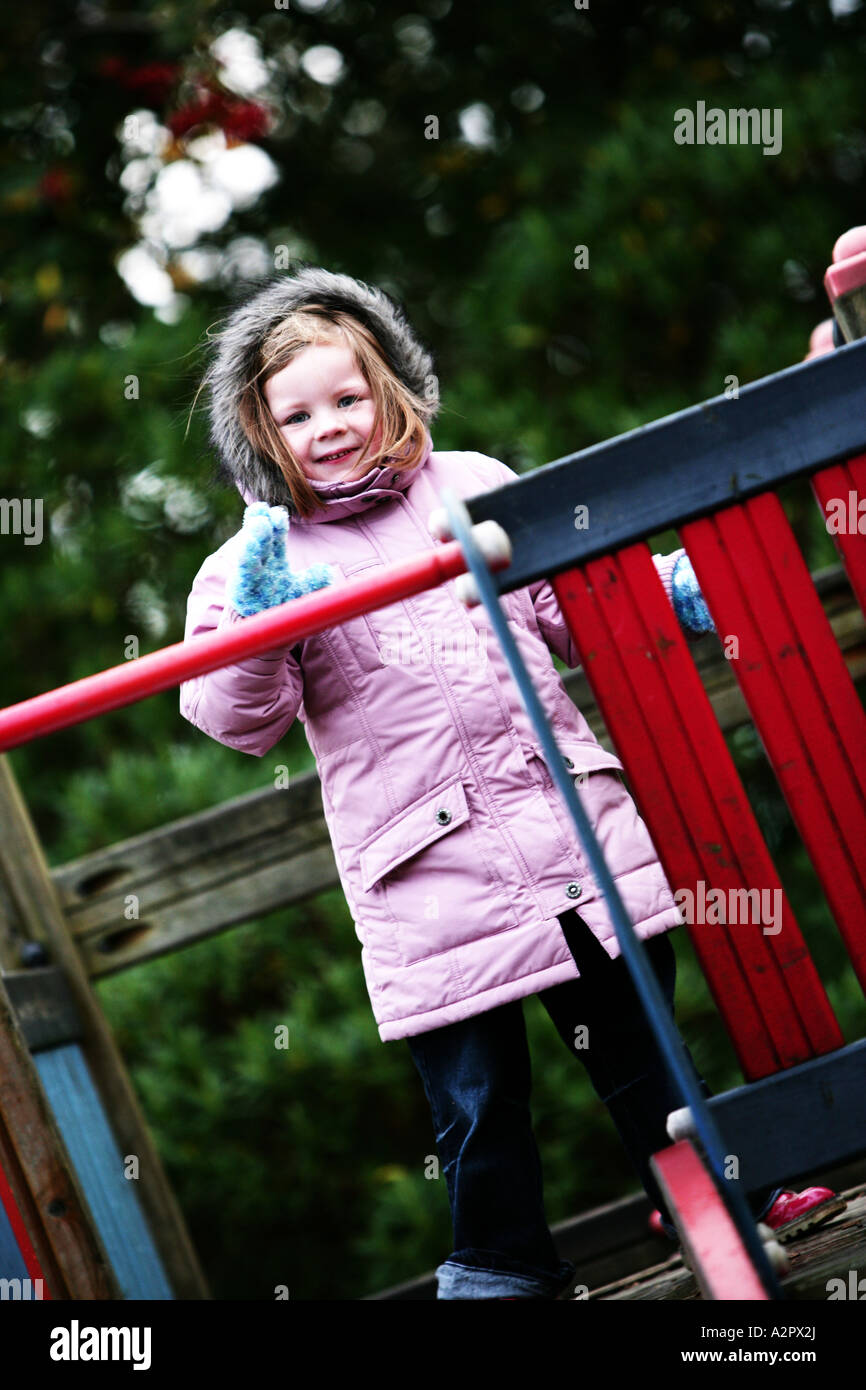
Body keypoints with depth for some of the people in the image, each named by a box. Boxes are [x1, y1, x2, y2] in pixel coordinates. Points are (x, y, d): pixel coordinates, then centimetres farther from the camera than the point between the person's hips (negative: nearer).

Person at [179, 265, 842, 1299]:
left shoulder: (475, 487, 10)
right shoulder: (254, 566, 2)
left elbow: (576, 602, 17)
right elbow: (238, 720, -5)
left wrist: (665, 590, 1)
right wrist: (254, 627, -21)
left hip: (571, 822, 3)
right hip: (429, 873, -2)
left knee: (640, 1038, 13)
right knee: (475, 1091, 2)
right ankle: (501, 1269, 21)